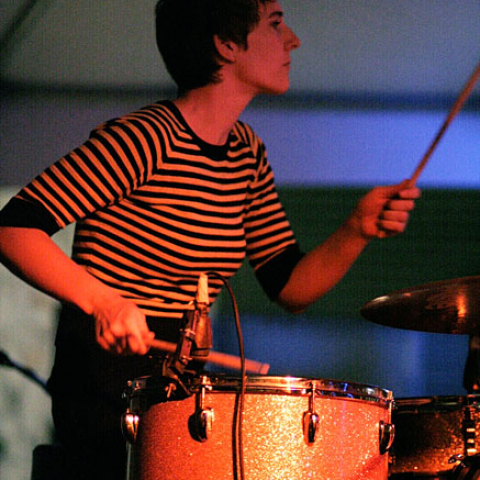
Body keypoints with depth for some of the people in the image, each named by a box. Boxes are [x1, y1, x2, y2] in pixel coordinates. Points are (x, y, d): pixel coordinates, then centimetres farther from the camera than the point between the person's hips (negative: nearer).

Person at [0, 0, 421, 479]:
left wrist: (357, 231, -8)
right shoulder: (143, 139, -16)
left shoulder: (246, 151, 10)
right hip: (107, 384, -8)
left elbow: (290, 287, 10)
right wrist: (101, 300, -33)